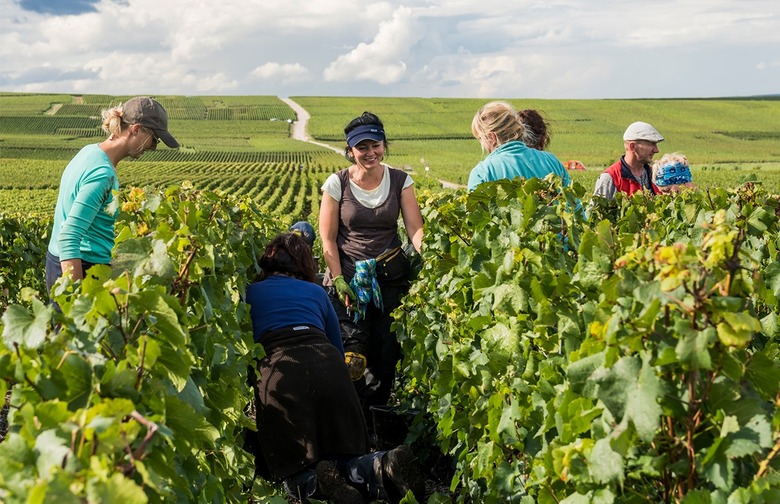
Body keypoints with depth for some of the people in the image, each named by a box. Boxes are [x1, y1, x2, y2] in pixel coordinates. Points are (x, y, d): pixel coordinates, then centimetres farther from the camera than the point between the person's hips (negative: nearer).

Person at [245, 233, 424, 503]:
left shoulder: (250, 293, 25)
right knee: (346, 456, 10)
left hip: (278, 371, -2)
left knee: (295, 473, 5)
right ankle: (384, 467, -22)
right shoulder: (317, 292, 30)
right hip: (328, 366, 2)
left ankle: (315, 482, -29)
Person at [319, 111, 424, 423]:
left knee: (387, 353, 3)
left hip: (391, 277, 2)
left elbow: (415, 229, -7)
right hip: (348, 277, -2)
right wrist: (339, 280, -10)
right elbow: (328, 239, -2)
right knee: (352, 357, -10)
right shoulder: (337, 184, -4)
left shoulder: (400, 181, 1)